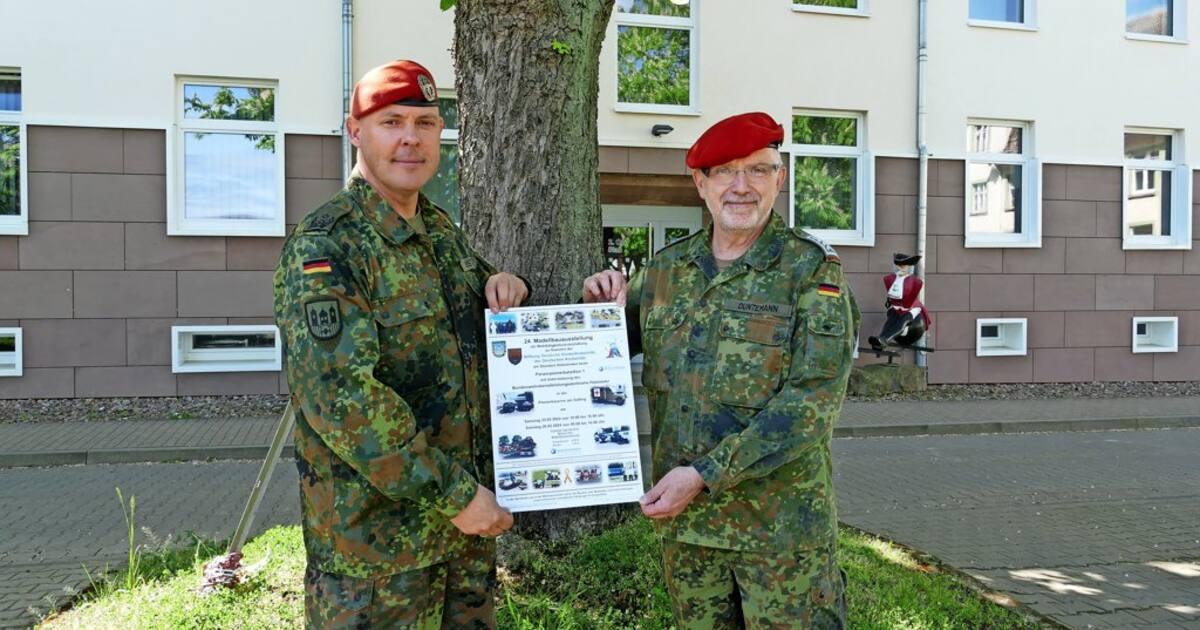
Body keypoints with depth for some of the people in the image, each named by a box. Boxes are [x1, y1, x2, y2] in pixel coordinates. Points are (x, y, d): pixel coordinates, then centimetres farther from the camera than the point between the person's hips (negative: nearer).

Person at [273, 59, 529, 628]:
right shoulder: (324, 246, -16)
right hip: (375, 535, -7)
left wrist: (501, 285, 1)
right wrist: (452, 493, -22)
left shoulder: (443, 231, 9)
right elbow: (338, 395, -25)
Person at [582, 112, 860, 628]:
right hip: (683, 519, 4)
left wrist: (706, 474, -20)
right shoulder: (666, 268, 5)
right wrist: (600, 307, -6)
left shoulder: (811, 269, -8)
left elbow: (814, 398, -16)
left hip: (782, 523, -4)